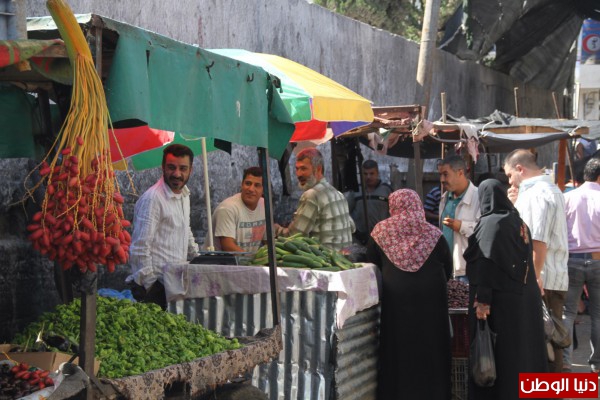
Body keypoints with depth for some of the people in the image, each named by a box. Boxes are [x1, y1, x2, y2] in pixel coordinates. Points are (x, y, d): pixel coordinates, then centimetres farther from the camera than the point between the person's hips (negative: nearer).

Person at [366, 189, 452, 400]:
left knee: (397, 351, 9)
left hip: (395, 298, 1)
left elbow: (371, 263, 8)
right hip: (430, 298, 0)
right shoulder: (433, 234, -1)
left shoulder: (381, 231, 0)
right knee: (430, 352, 8)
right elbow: (448, 269, 5)